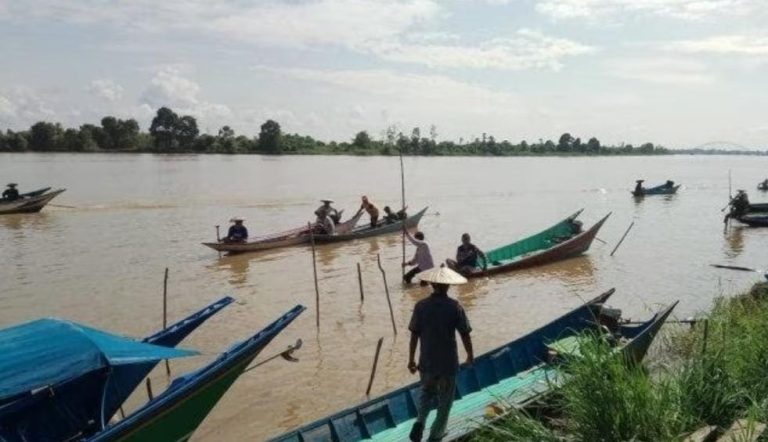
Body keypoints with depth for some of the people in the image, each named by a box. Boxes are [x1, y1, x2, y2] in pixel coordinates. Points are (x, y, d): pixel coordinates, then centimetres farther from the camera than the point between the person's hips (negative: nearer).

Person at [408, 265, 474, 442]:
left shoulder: (421, 306, -10)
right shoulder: (455, 307, -15)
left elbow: (414, 335, -7)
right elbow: (465, 335, -9)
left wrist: (411, 359, 5)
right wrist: (470, 354, 9)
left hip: (426, 362, 2)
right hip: (448, 363, -2)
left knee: (427, 392, 26)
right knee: (445, 399, 18)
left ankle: (419, 422, 6)